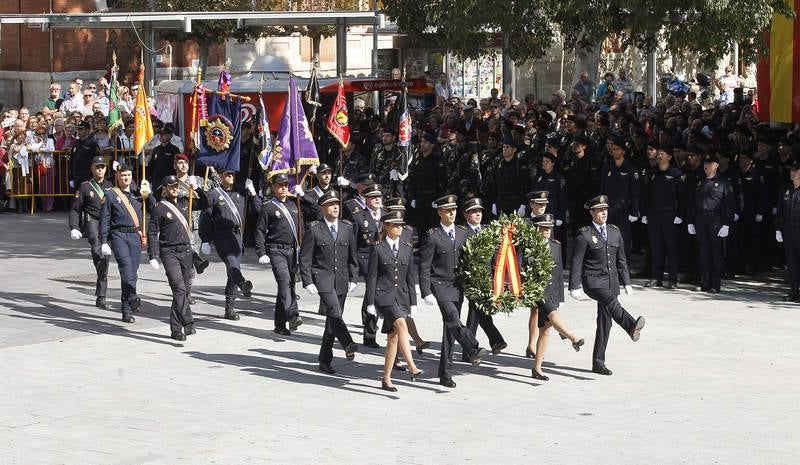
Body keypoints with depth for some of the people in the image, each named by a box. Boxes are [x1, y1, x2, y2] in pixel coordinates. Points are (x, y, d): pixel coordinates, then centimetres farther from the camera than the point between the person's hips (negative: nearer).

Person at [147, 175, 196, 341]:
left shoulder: (182, 205, 16)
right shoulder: (159, 209, -2)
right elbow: (152, 233, -4)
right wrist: (153, 257, -8)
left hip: (186, 252, 6)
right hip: (169, 253, -6)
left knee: (185, 289, 6)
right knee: (179, 289, -17)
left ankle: (176, 328, 13)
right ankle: (188, 324, -22)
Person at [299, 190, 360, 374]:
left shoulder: (347, 227, 10)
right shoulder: (313, 229, -3)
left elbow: (352, 255, 15)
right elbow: (304, 258, -3)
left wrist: (353, 279, 9)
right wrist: (308, 282, -10)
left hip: (341, 279, 4)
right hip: (322, 277, -4)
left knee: (333, 319, 7)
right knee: (334, 311, -24)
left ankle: (325, 360, 14)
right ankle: (348, 345, -33)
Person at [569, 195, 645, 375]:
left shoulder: (615, 232, 13)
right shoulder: (584, 234, -3)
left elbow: (621, 260, 19)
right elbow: (576, 263, -4)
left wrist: (626, 283, 14)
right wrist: (575, 287, -10)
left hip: (611, 281, 5)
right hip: (593, 281, -5)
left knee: (605, 322, 4)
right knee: (611, 302, -33)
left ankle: (598, 362, 10)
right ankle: (632, 327, -56)